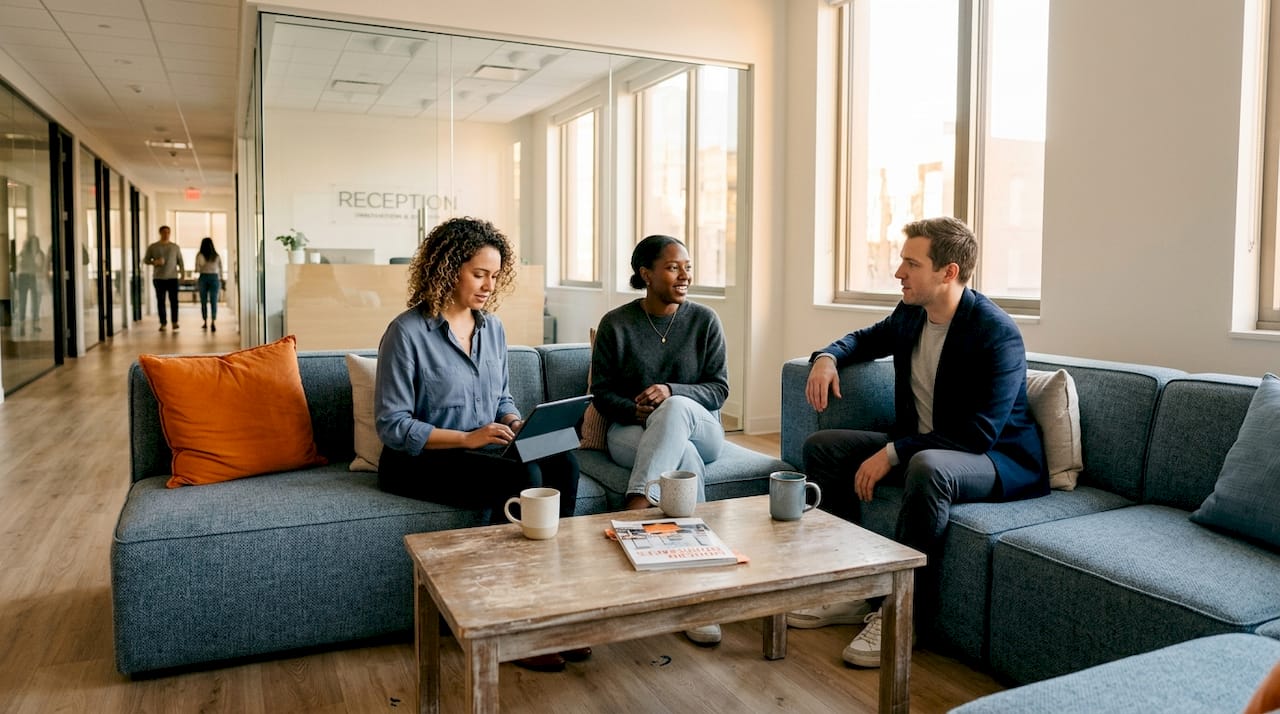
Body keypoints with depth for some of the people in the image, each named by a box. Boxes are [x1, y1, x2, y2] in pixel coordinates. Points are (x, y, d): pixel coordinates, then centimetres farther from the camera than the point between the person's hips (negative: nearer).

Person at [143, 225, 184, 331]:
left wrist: (182, 271, -6)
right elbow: (145, 260, 8)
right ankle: (163, 323, 3)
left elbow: (180, 261, 9)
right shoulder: (152, 247, 6)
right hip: (158, 278, 0)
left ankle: (175, 322, 1)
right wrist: (155, 262, -12)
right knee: (160, 301, 0)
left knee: (174, 300, -6)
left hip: (172, 277, 0)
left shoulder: (175, 247, 9)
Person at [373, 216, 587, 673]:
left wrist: (517, 425, -5)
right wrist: (466, 438, -23)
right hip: (418, 462, -6)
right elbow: (392, 426, -13)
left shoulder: (493, 328, 9)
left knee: (562, 462, -23)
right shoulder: (408, 333, -12)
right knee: (523, 478, -31)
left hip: (483, 449, 6)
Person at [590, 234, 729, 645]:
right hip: (631, 431, -1)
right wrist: (635, 410, -18)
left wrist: (671, 392, -19)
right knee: (685, 460, -36)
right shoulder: (615, 323, 0)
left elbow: (719, 388, -1)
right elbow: (601, 392, 2)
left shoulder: (704, 321, 2)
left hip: (698, 427, 1)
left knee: (675, 408, -37)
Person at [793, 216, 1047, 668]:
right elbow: (867, 339, 23)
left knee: (927, 466, -41)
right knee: (821, 447, -2)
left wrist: (892, 453, -28)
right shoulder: (911, 315, 1)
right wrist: (828, 357, 0)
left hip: (999, 459, -8)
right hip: (920, 447, 8)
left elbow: (979, 434, -28)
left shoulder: (997, 334, -22)